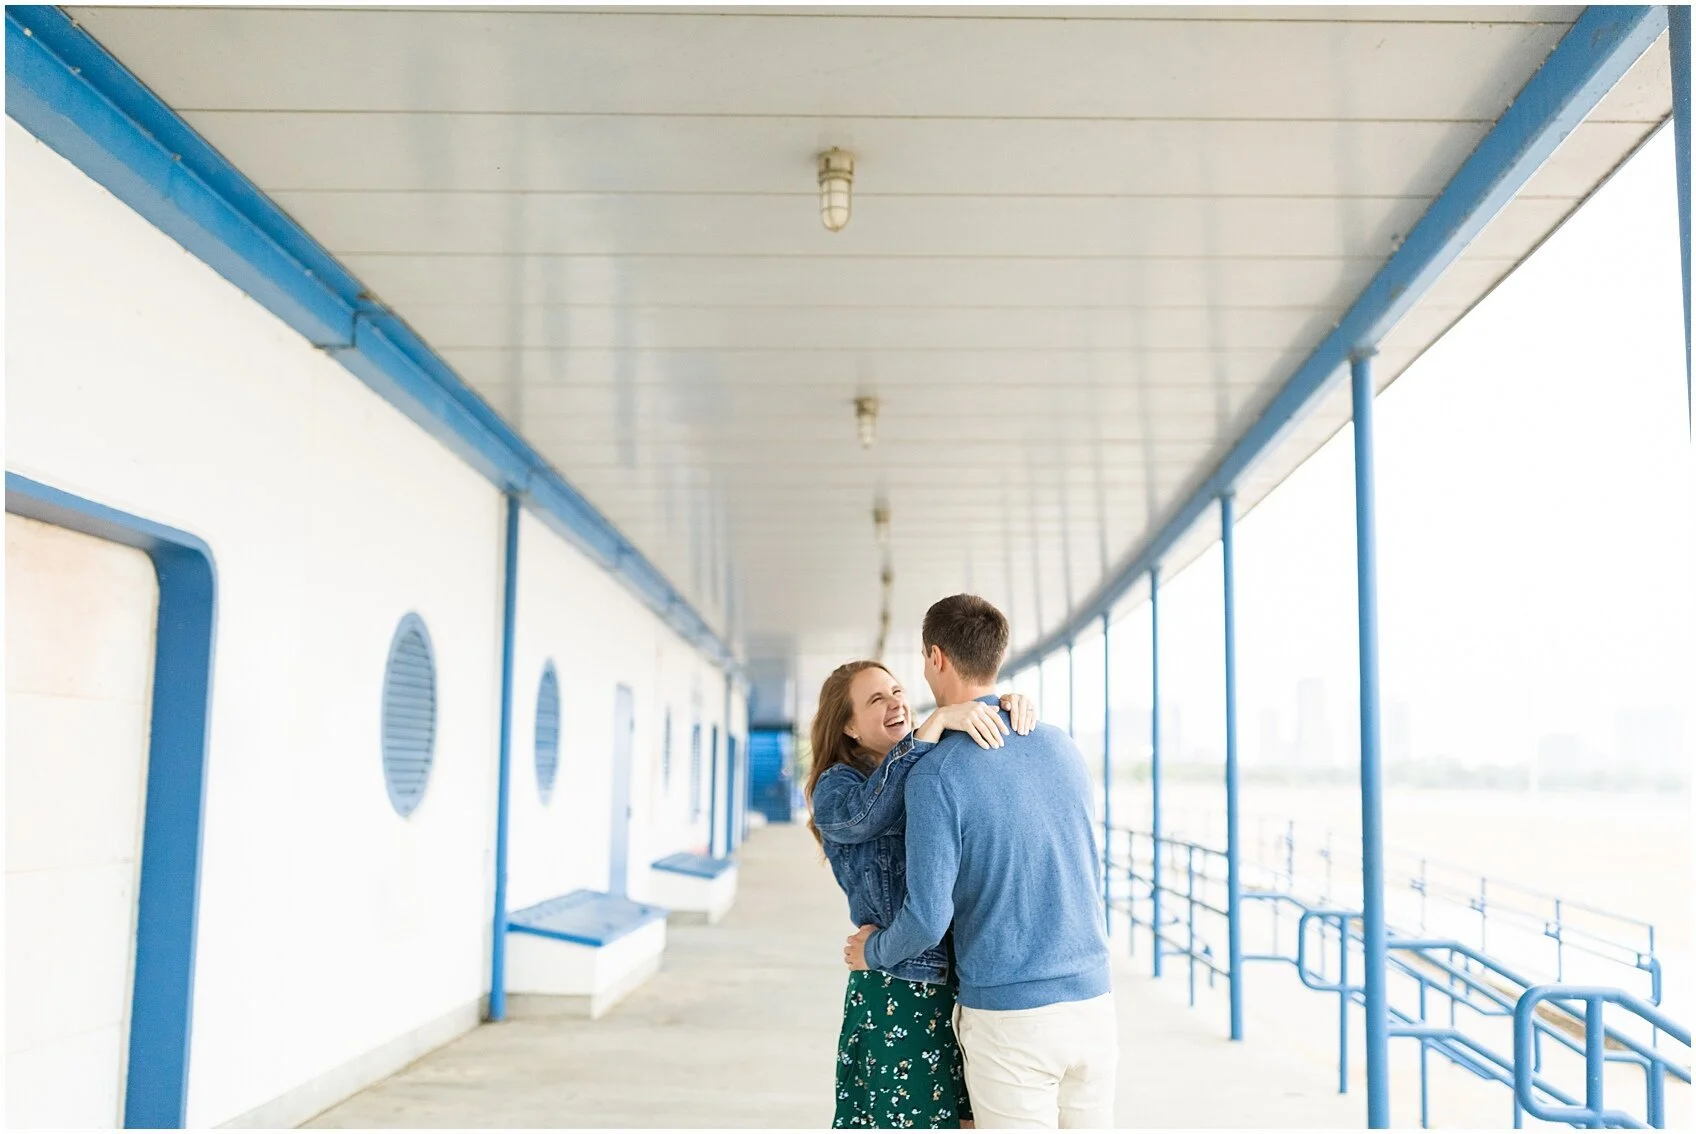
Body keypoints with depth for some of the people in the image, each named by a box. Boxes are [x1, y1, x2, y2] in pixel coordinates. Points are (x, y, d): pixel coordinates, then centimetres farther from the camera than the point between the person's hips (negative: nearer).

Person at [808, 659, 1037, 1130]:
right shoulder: (834, 788, -4)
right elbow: (868, 812, -25)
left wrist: (1010, 706, -14)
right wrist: (938, 721, -32)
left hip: (969, 982, 5)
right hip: (897, 993, -4)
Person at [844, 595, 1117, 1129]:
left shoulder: (936, 773, -13)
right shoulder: (1063, 746, 5)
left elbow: (928, 920, -16)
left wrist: (872, 951, 4)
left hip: (1010, 1018, -5)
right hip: (1094, 1002, 5)